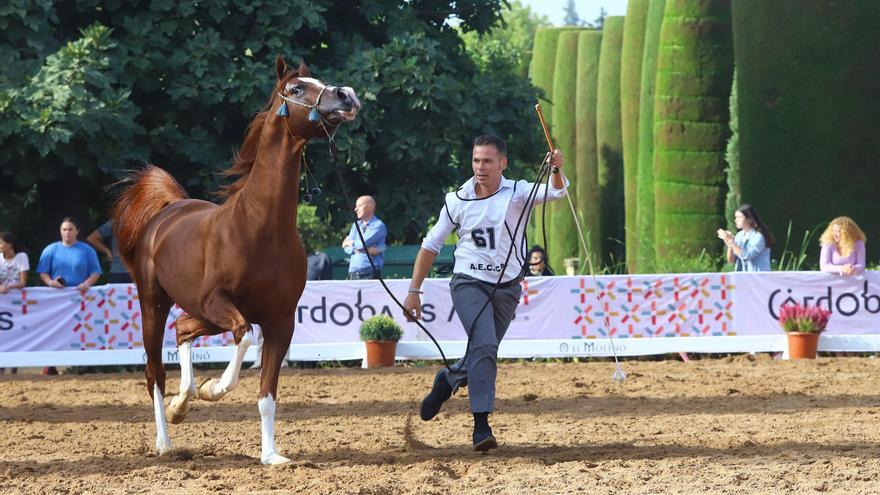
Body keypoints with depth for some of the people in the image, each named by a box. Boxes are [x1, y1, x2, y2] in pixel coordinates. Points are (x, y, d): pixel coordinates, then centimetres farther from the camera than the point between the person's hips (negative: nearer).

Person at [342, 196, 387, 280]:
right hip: (353, 273, 6)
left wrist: (349, 243, 4)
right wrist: (365, 250, -10)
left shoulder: (378, 226, -1)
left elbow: (364, 243, -15)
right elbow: (347, 249, 7)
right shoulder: (356, 225, 19)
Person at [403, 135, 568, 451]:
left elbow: (555, 192, -24)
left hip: (507, 289, 2)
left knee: (483, 354, 11)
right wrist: (414, 292, 3)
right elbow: (431, 246, 6)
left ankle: (447, 381, 44)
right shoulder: (457, 200, -2)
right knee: (484, 345, -23)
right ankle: (481, 425, -22)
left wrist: (556, 169, -47)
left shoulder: (518, 193, -5)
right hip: (469, 283, -2)